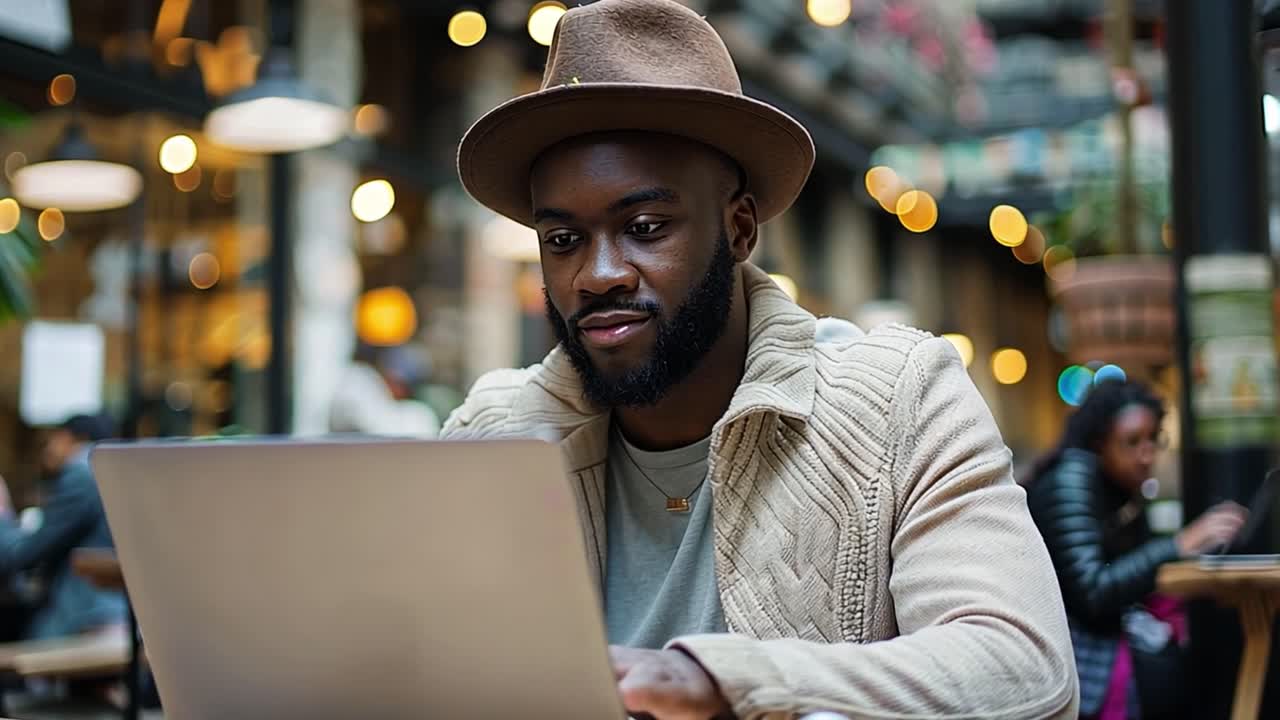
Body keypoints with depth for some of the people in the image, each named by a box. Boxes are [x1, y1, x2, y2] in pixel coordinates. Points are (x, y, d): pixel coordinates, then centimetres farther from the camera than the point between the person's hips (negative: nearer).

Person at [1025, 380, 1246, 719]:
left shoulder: (1120, 490, 13)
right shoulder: (1070, 479, -11)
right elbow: (1091, 593, -19)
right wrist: (1179, 545, -21)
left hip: (1116, 636, 8)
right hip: (1086, 660, -8)